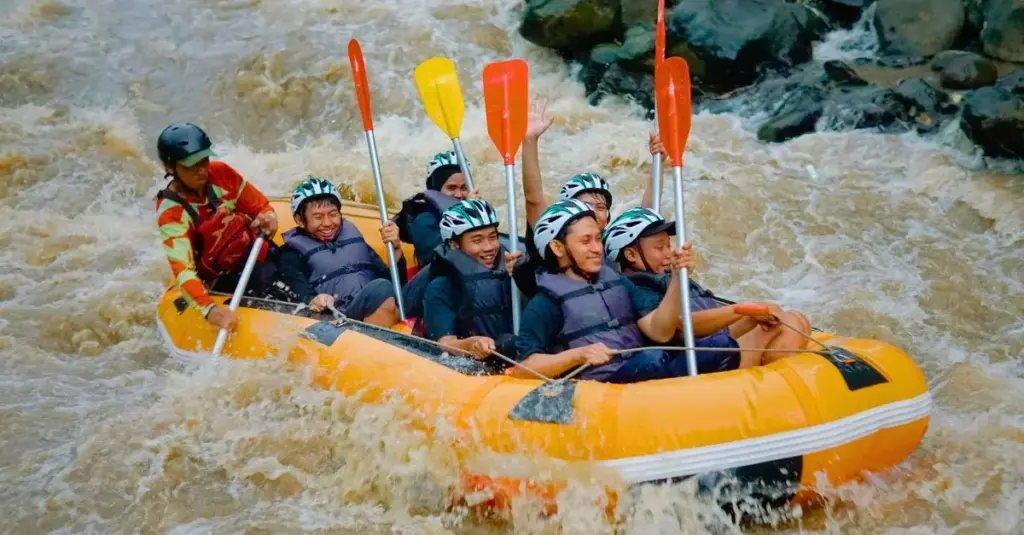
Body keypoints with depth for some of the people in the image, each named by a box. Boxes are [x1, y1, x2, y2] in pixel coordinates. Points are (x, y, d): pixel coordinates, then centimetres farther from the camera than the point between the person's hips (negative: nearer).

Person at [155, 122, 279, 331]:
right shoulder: (171, 213, -20)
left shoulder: (221, 173, -7)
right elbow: (183, 270, -31)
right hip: (222, 280, -5)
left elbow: (260, 206, 4)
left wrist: (268, 217, -22)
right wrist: (209, 310, -47)